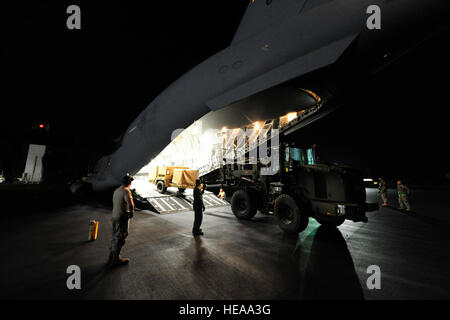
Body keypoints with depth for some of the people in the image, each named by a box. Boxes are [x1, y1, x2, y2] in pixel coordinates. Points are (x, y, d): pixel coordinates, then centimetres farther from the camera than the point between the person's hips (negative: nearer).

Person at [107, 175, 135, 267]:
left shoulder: (117, 190, 9)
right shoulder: (126, 191, -18)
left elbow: (114, 203, 14)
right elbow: (130, 204, -27)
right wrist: (131, 213, -7)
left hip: (114, 216, 9)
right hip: (122, 218, -9)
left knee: (115, 237, 20)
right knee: (120, 239, 4)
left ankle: (111, 258, 33)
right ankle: (115, 260, 16)